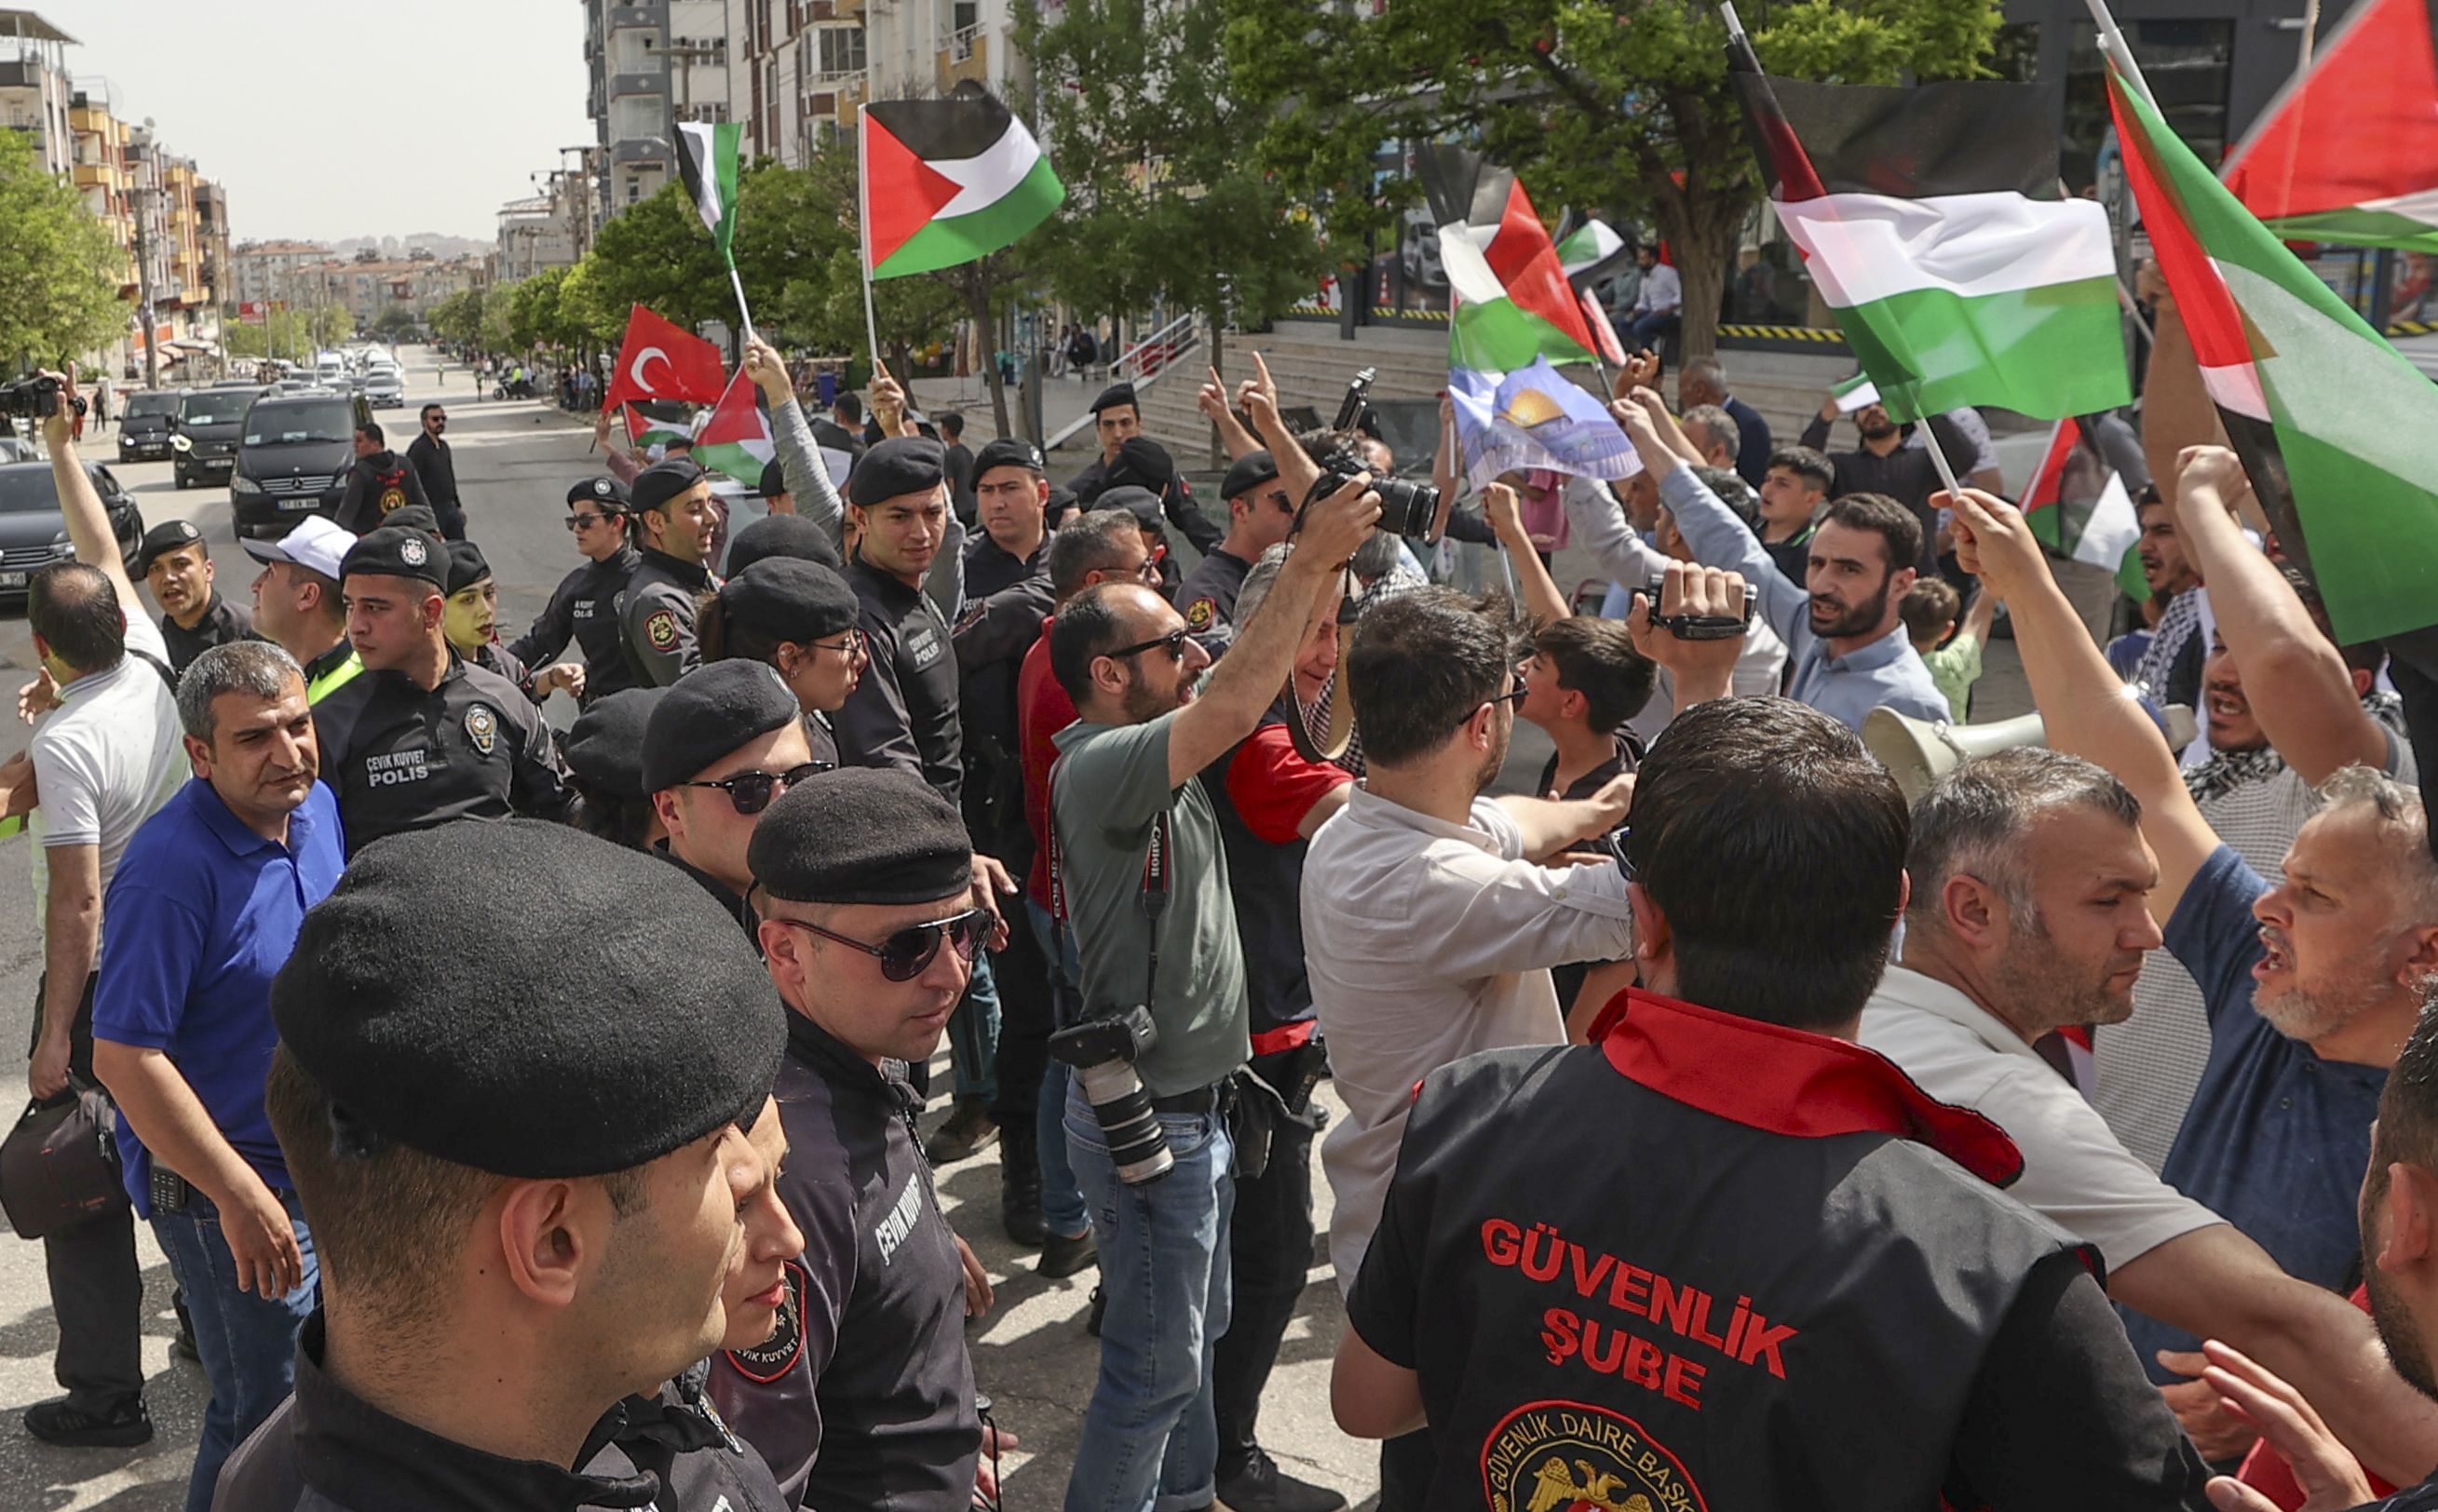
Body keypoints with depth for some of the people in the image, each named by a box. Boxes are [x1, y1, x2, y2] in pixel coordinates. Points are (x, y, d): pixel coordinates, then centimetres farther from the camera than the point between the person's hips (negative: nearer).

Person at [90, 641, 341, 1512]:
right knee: (263, 1417, 5)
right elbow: (124, 1057, -26)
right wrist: (240, 1196, -26)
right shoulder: (172, 868, -25)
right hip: (225, 1187, -8)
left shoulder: (319, 809, 0)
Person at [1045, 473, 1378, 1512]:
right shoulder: (1098, 764, -23)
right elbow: (1233, 709, -36)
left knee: (1194, 1332, 24)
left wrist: (1323, 557, -1)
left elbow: (1231, 692, 10)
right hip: (1148, 1114, -10)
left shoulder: (1145, 750, 6)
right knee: (1159, 1360, 4)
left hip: (1189, 1101, 10)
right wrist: (1309, 565, -29)